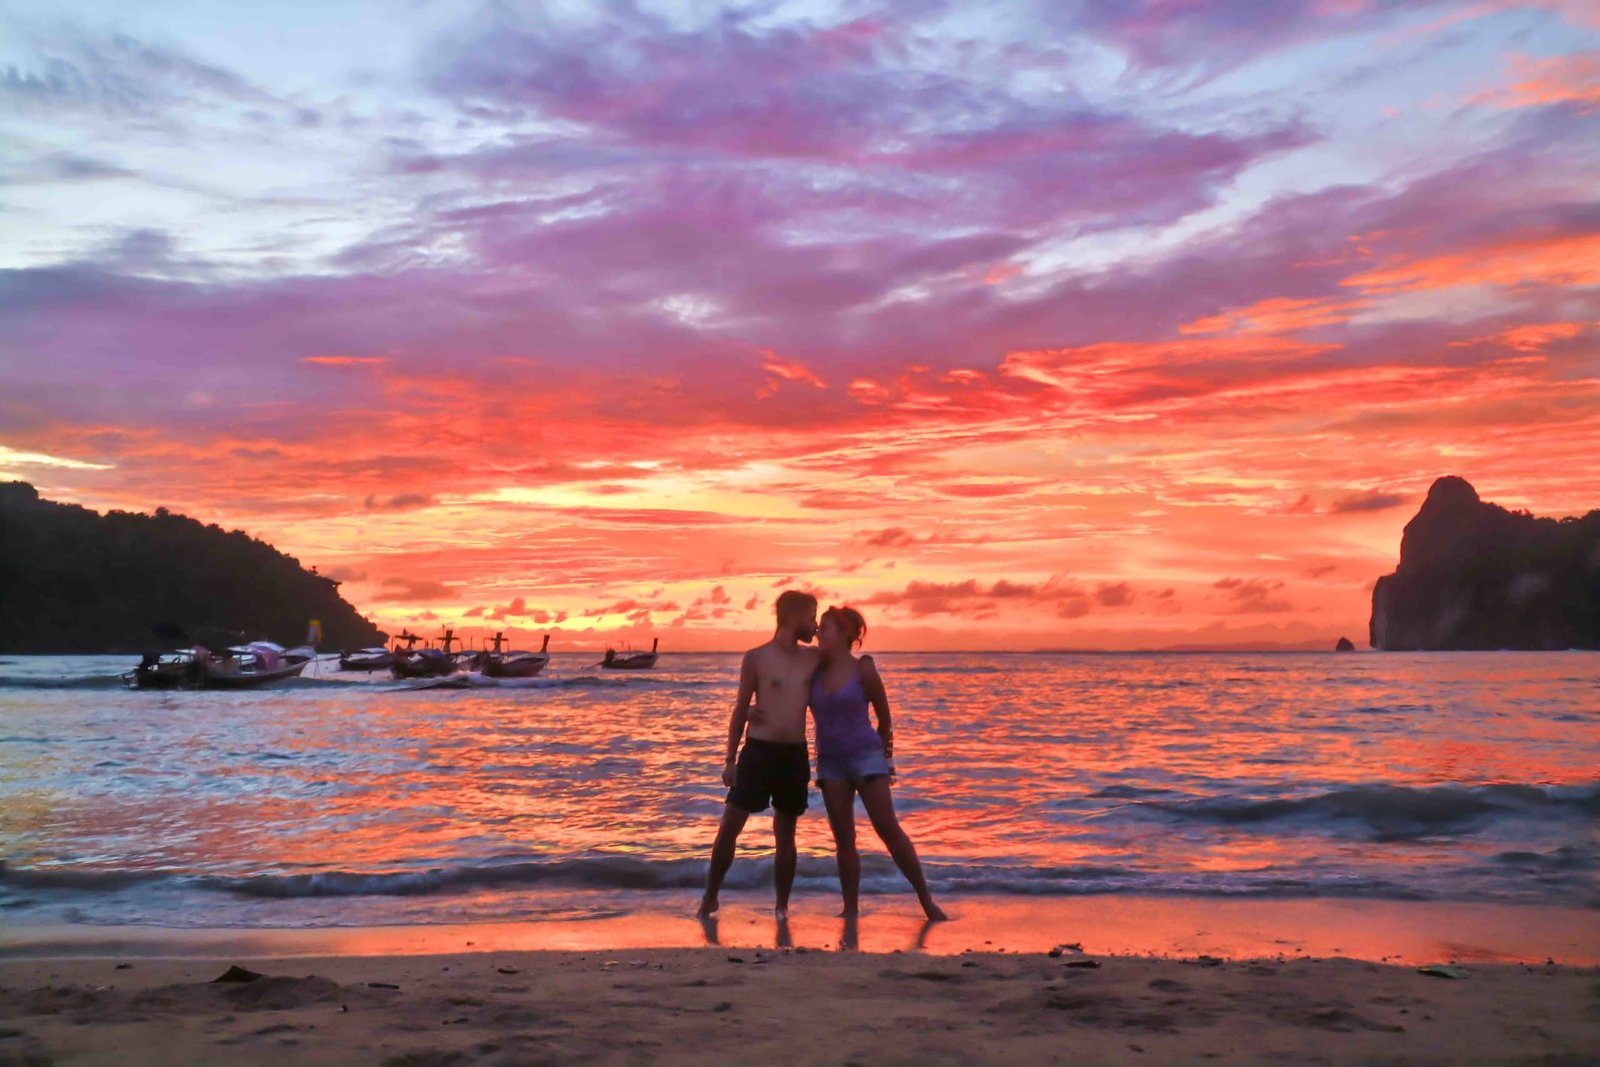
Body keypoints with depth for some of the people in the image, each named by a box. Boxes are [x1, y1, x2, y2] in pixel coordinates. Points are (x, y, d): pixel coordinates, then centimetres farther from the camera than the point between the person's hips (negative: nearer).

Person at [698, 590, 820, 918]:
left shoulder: (813, 658, 8)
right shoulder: (757, 658, -2)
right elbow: (741, 710, 2)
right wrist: (730, 759, 1)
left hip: (795, 755, 3)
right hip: (759, 750, -3)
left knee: (785, 834, 8)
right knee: (729, 827, -2)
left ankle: (782, 907, 16)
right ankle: (710, 897, 12)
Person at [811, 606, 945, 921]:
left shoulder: (863, 670, -5)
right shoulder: (815, 671, 5)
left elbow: (884, 717, 5)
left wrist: (886, 757, 11)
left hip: (865, 754, -4)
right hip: (830, 761, 4)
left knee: (888, 829, -10)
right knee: (843, 838, 4)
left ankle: (926, 900, -4)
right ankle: (850, 909, 9)